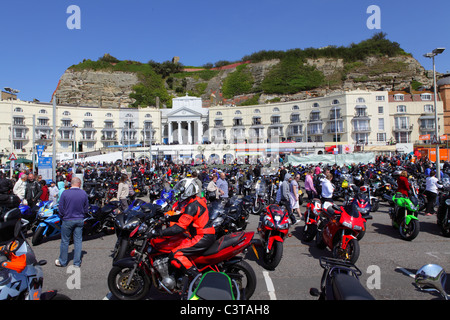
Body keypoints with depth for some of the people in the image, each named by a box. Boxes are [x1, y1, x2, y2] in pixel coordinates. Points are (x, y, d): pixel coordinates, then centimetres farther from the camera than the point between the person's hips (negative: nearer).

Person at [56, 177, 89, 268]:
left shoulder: (65, 193, -11)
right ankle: (77, 263, 16)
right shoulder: (84, 193, -5)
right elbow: (86, 208, 3)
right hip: (79, 220, 2)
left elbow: (60, 208, -6)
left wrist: (62, 217, 10)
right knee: (78, 241, 8)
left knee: (65, 241, 11)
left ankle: (62, 261, 24)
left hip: (67, 220, -2)